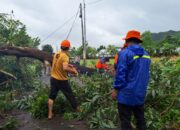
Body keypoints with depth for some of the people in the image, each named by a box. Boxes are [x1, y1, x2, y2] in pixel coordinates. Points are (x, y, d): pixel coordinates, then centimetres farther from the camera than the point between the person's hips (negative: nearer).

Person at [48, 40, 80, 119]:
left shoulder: (56, 54, 3)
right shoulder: (65, 56, -21)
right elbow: (65, 68, -35)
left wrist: (68, 65, 16)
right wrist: (73, 71, -21)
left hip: (53, 78, 6)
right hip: (62, 80, -6)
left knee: (52, 96, 12)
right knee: (70, 96, 9)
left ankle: (50, 114, 15)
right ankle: (78, 111, 24)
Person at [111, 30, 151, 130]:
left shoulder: (124, 53, -13)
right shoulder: (146, 55, 9)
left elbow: (120, 73, -16)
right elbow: (146, 74, 16)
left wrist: (115, 89, -9)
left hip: (127, 94, -7)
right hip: (140, 93, 7)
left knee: (125, 120, 3)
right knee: (140, 118, 17)